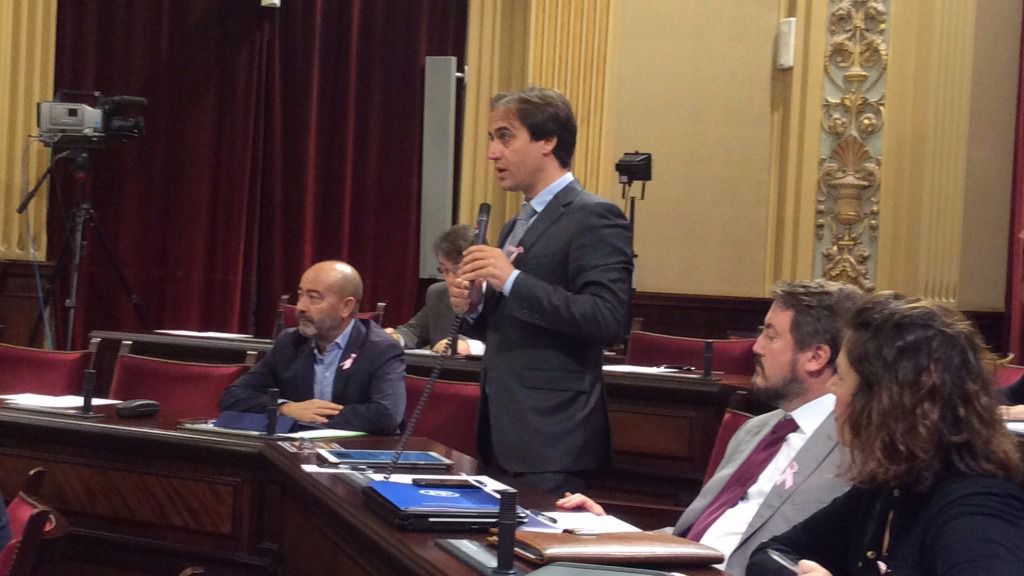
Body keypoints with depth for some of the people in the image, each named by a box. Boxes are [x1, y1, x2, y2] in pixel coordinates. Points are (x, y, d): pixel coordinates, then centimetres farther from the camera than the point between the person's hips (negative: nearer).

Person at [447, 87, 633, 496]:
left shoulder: (594, 217, -9)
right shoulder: (517, 226, 19)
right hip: (503, 433, 9)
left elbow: (607, 320, -21)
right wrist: (474, 306, 4)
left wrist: (512, 281, -21)